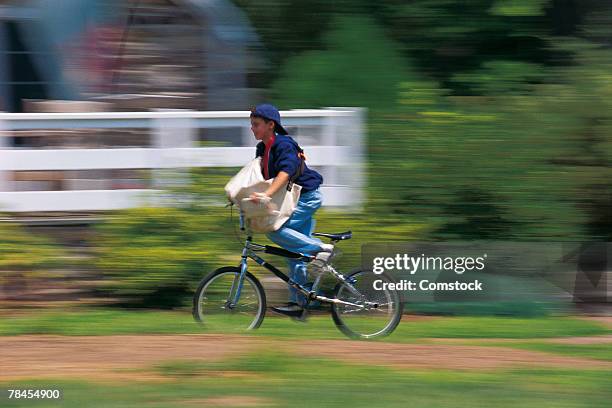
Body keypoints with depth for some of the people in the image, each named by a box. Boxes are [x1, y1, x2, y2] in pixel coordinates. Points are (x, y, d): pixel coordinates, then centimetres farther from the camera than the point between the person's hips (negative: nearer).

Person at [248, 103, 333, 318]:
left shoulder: (284, 145, -19)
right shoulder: (262, 149, 9)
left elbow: (285, 172, -34)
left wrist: (266, 194, -46)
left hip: (307, 196, -9)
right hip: (294, 200, 9)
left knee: (274, 229, -25)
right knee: (295, 254, 8)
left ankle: (321, 248, -17)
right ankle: (297, 302, 11)